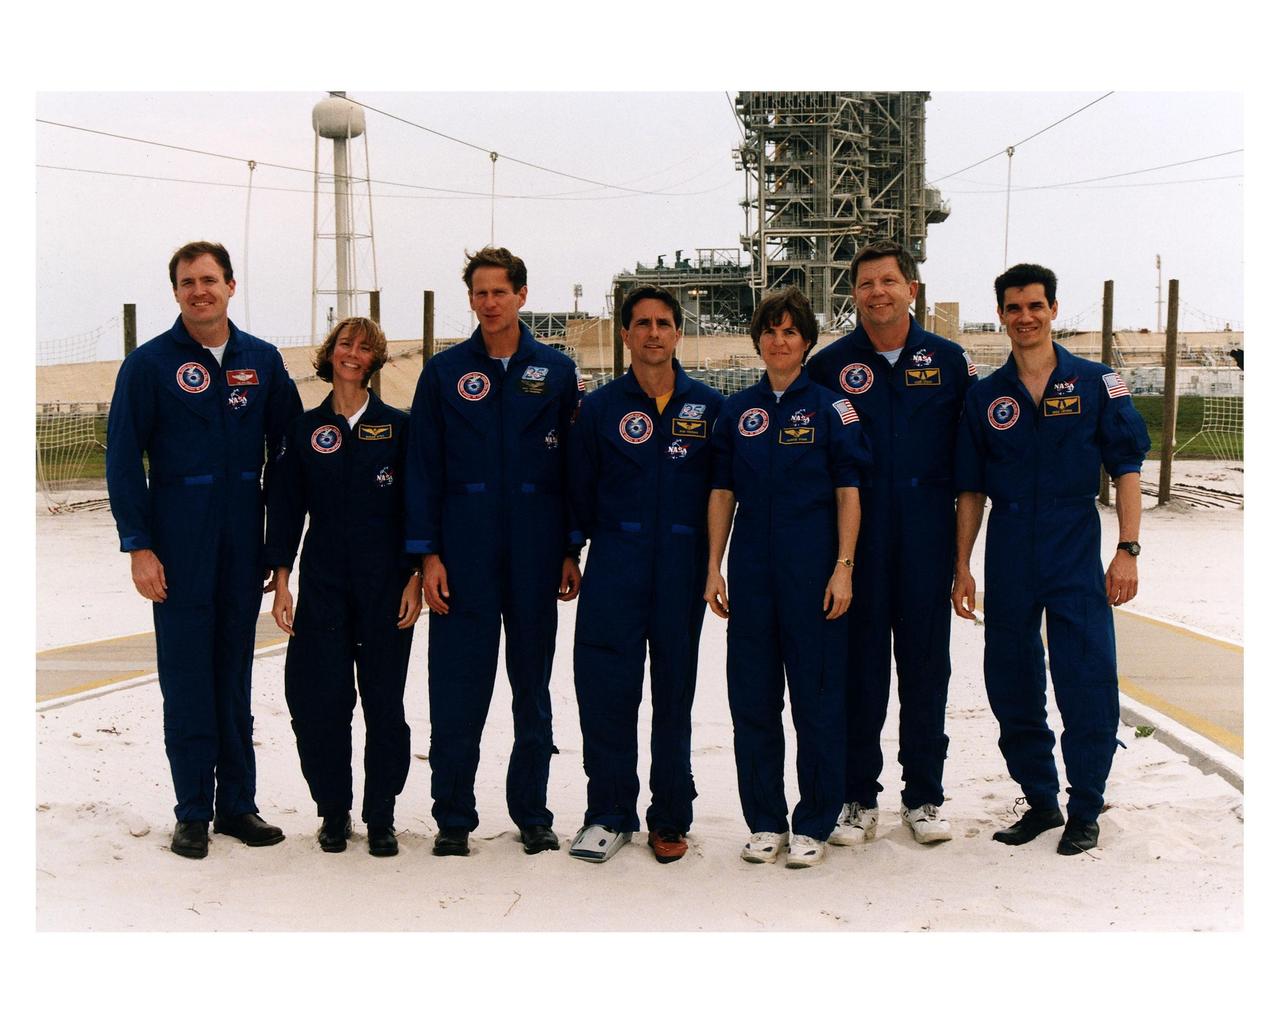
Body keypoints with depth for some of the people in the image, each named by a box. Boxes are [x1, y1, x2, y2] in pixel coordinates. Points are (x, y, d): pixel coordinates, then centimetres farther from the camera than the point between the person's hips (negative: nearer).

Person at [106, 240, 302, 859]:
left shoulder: (262, 361, 6)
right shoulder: (149, 364, -3)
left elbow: (289, 447, 10)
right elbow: (123, 460, -3)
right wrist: (138, 546, -9)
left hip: (244, 542, 3)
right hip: (178, 545, -3)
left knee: (234, 674, 10)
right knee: (186, 676, 1)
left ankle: (237, 803, 19)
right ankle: (193, 813, 11)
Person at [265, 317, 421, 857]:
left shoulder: (398, 427, 3)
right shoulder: (304, 428, 7)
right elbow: (286, 507, 8)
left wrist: (415, 578, -4)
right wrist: (281, 582, 1)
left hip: (386, 584, -1)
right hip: (323, 582, 1)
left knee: (384, 701, 2)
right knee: (320, 700, -1)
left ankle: (381, 816, 15)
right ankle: (333, 811, 16)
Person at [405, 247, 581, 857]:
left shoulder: (556, 371, 6)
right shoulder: (444, 373, 4)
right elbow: (422, 468, 2)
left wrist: (572, 550, 2)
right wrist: (427, 554, -5)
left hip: (535, 550, 1)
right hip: (464, 550, -1)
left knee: (533, 685, 9)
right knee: (458, 689, 0)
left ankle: (532, 813, 20)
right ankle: (453, 818, 12)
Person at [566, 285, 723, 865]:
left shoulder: (709, 407, 4)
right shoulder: (599, 408, 5)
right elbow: (579, 490, 10)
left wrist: (704, 552, 6)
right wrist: (593, 544, 9)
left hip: (682, 571, 0)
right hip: (615, 569, 0)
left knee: (674, 693, 7)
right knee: (605, 690, -4)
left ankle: (670, 818, 18)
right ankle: (608, 815, 9)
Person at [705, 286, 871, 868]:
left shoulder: (830, 408, 1)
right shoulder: (736, 412, 9)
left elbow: (848, 493, -1)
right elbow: (722, 493, 10)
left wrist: (843, 568, -8)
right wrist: (714, 568, 5)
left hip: (813, 574, -3)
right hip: (752, 573, 3)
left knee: (817, 699, 1)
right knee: (752, 699, 7)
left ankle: (813, 825, 12)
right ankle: (764, 821, 19)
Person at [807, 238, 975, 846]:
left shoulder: (948, 361, 6)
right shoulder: (830, 365, 3)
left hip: (927, 540, 1)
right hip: (855, 539, -1)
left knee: (926, 664, 7)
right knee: (858, 666, 4)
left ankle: (924, 797, 19)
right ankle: (858, 800, 15)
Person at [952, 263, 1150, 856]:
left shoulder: (1096, 383, 1)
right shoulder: (985, 397, 7)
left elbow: (1126, 469, -1)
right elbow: (971, 490, 10)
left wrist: (1127, 550, -9)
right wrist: (962, 567, 6)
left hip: (1076, 561, -3)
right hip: (1008, 562, 3)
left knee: (1088, 690, -3)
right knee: (1012, 692, 9)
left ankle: (1084, 810, 14)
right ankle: (1040, 801, 26)